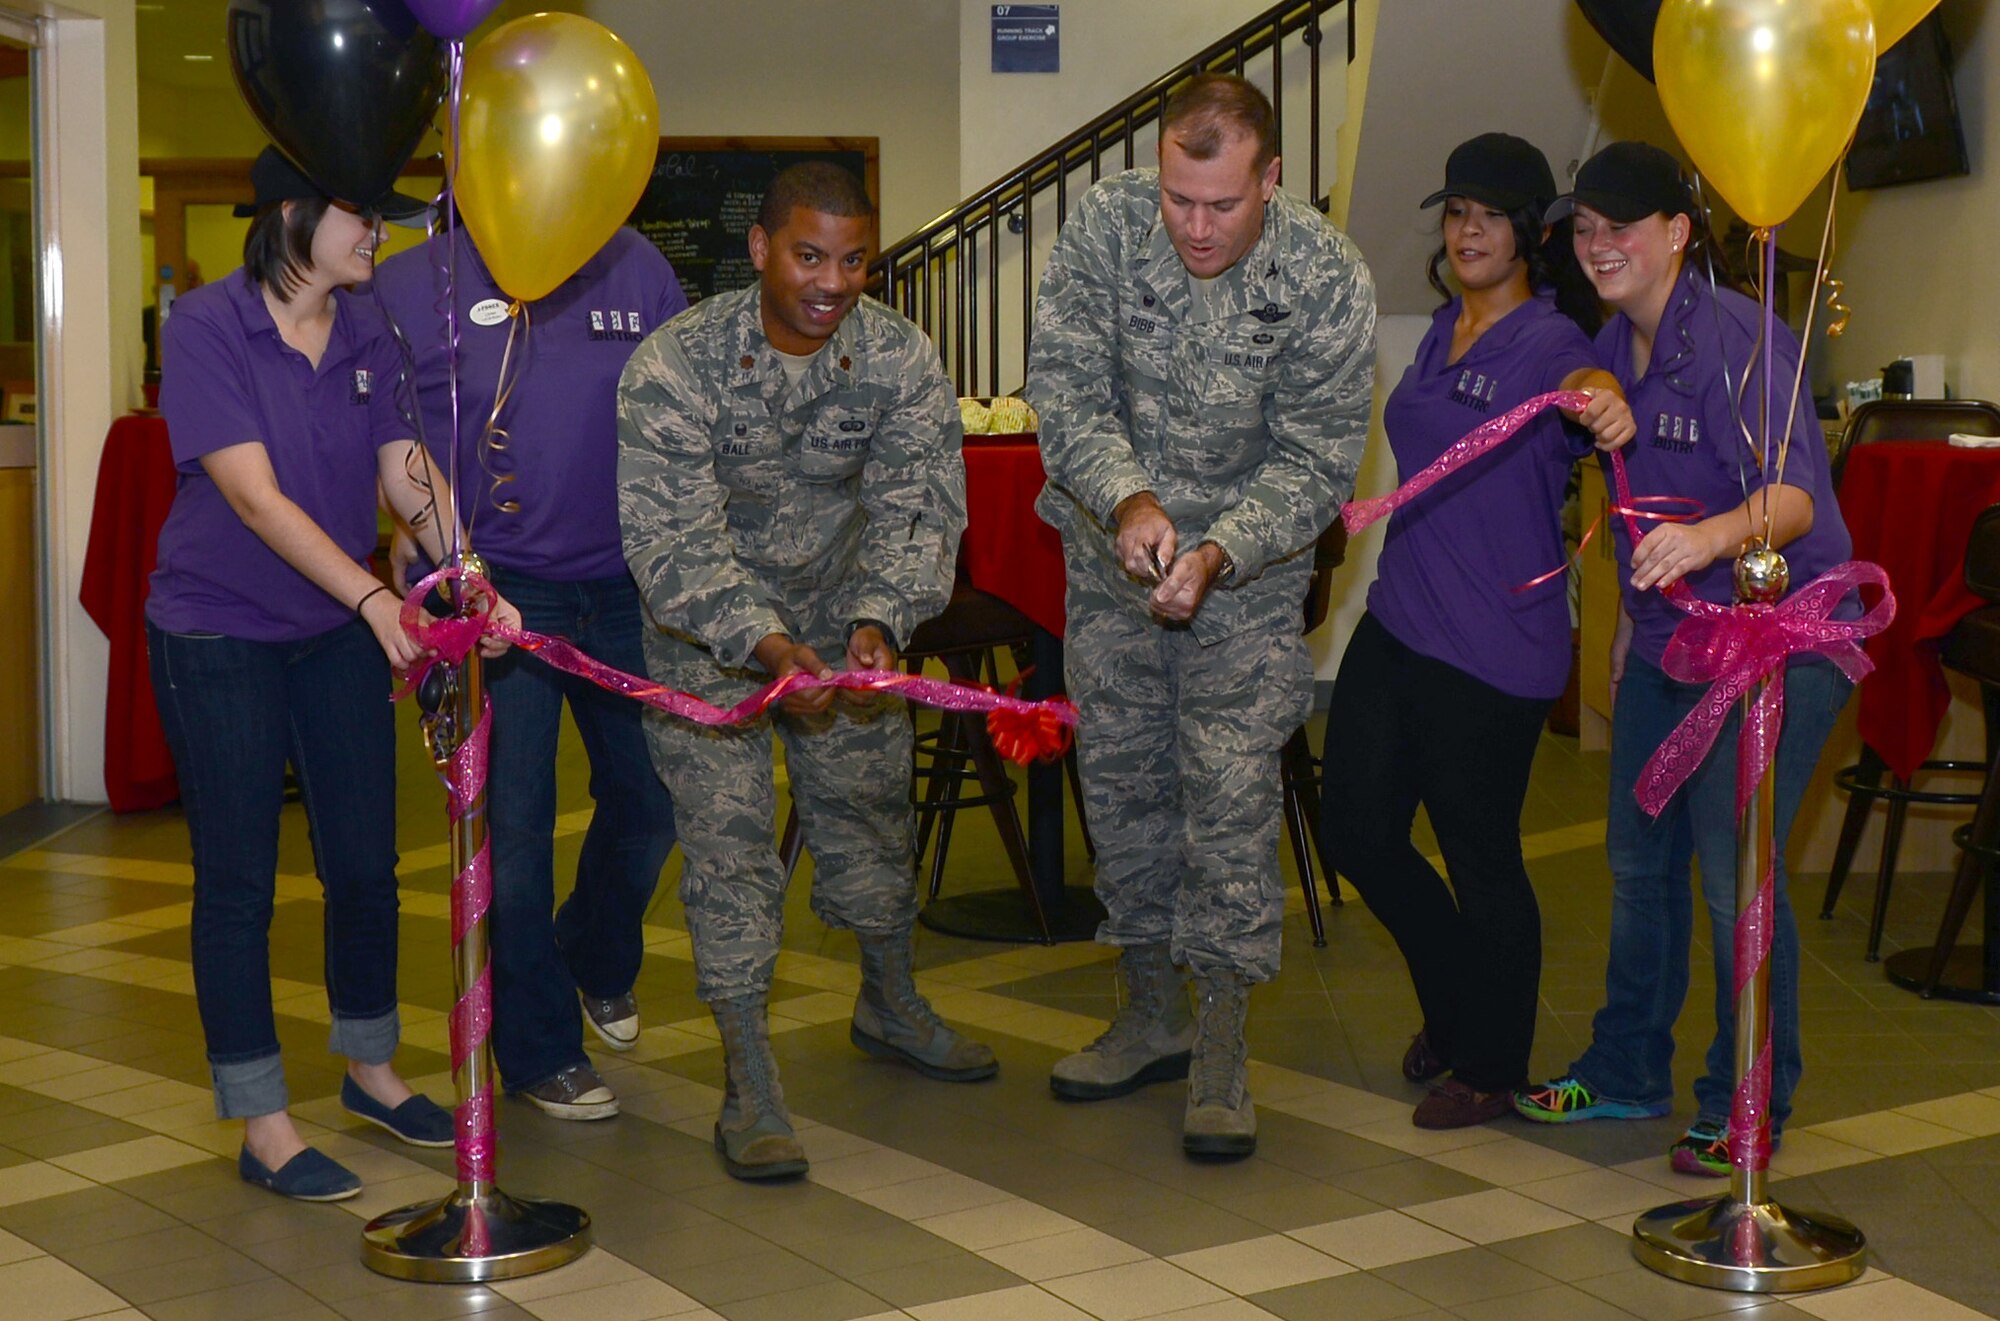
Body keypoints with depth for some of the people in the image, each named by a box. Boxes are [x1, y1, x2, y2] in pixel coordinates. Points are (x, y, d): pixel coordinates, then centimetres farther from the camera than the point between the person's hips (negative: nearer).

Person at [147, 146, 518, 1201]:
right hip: (218, 635, -5)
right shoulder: (205, 327, -16)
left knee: (366, 863, 11)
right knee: (238, 879, 2)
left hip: (338, 635, 5)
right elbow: (255, 496, -23)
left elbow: (410, 475, -2)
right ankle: (260, 1125, 14)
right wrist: (373, 596, -33)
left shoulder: (368, 336, 1)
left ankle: (369, 1065, 32)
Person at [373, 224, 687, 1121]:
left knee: (648, 802, 12)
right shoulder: (409, 288, -7)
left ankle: (599, 963, 44)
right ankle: (539, 1050, 18)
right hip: (497, 592, -3)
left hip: (622, 585, 3)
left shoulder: (635, 270, 0)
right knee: (513, 822, 1)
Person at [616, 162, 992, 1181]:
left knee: (870, 807, 14)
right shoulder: (674, 366, -24)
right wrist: (766, 645, -39)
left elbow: (916, 507, -16)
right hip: (706, 635, -3)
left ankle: (889, 1006, 40)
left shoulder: (900, 358, -14)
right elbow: (671, 536, -26)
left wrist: (878, 622, -34)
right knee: (727, 831, -6)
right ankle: (749, 1085, 2)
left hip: (845, 619, 4)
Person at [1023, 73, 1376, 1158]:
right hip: (1110, 564, 3)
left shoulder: (1327, 279, -18)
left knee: (1233, 800, -5)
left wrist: (1217, 553, -31)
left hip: (1247, 579, -3)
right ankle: (1152, 1016, 28)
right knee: (1121, 784, 11)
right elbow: (1064, 387, -17)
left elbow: (1316, 461, -16)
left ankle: (1220, 1052, 7)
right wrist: (1128, 497, -34)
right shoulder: (1105, 226, -14)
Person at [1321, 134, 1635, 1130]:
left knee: (1480, 856, 3)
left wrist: (1606, 404, -59)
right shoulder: (1446, 329, 11)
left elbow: (1582, 383, -37)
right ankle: (1453, 1006, 36)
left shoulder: (1549, 340, -12)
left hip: (1491, 647, -8)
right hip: (1397, 623, 8)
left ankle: (1491, 1069, 23)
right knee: (1357, 829, 12)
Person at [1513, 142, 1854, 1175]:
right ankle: (1626, 1073, 30)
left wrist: (1708, 538, -49)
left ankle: (1746, 1108, 6)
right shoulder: (1613, 350, 7)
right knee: (1638, 857, 14)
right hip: (1666, 641, 8)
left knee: (1731, 869, -9)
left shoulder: (1735, 337, -19)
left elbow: (1793, 498, -30)